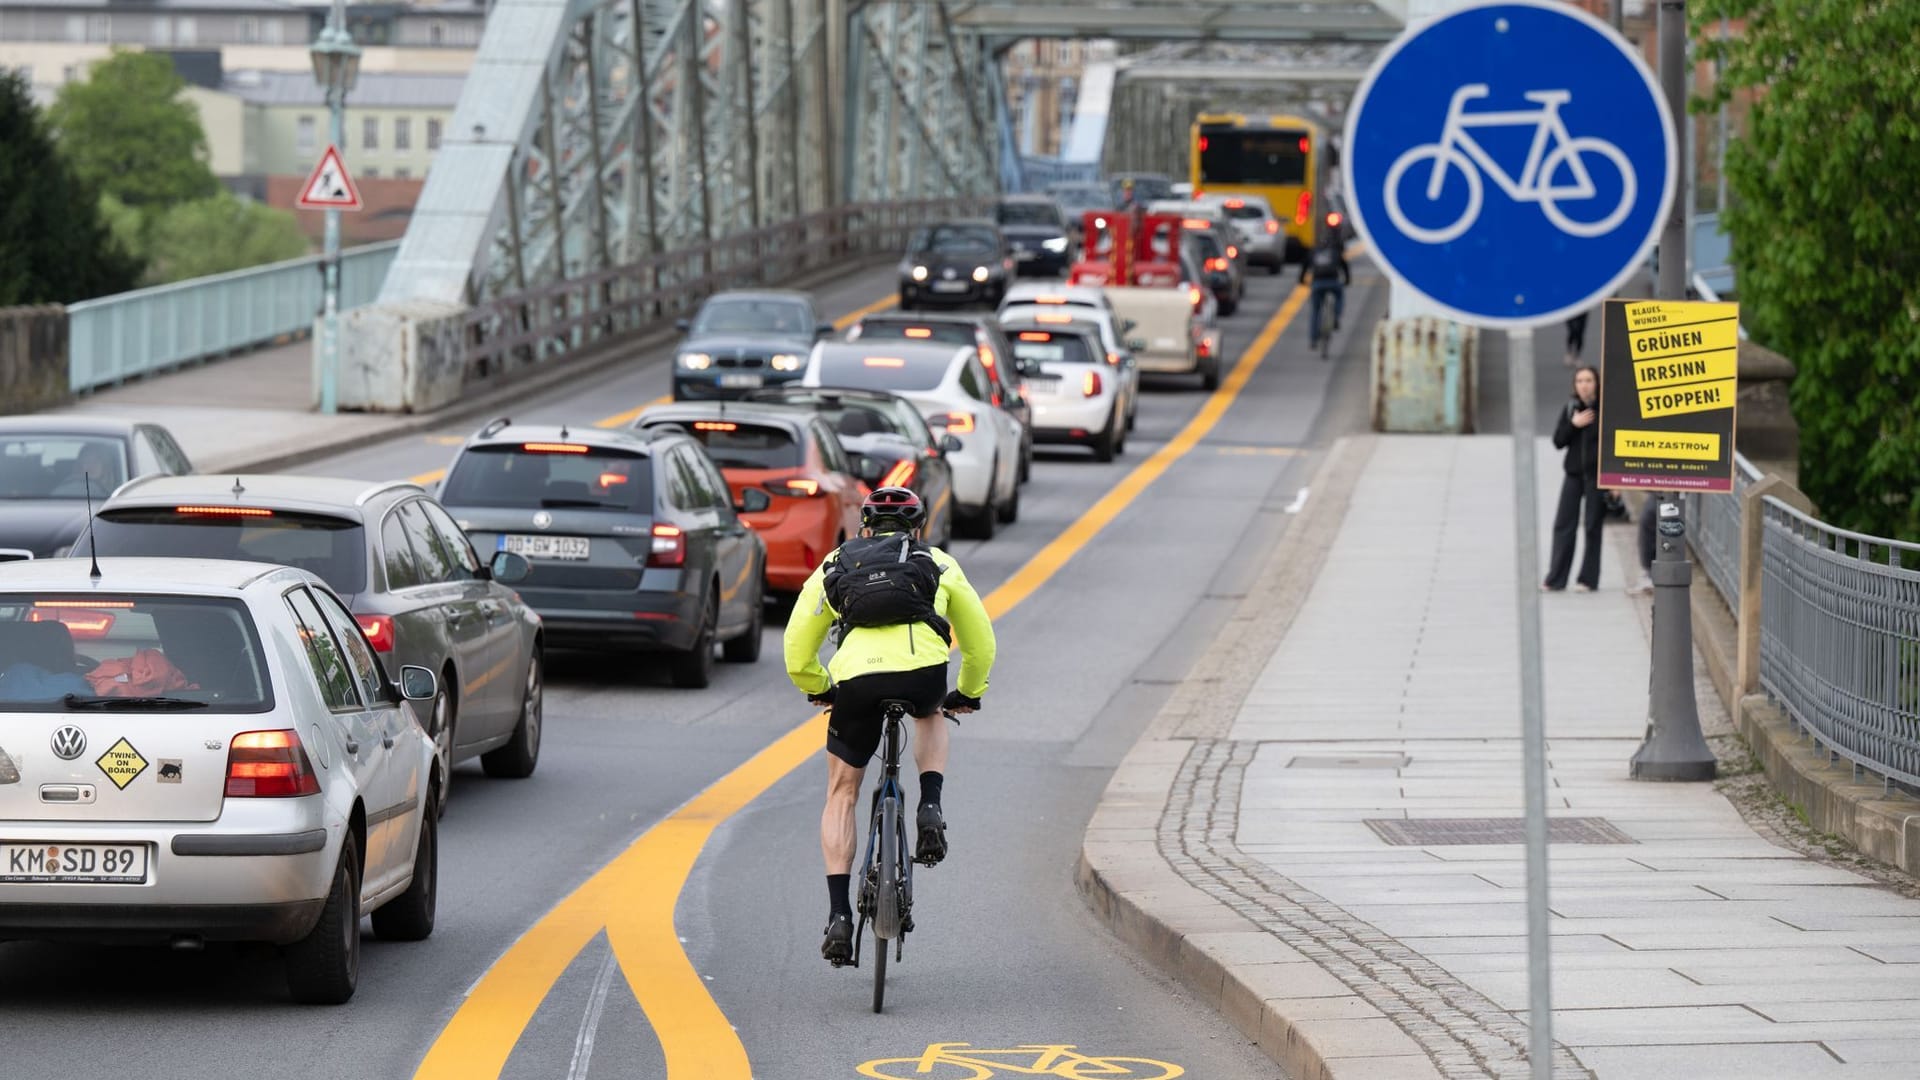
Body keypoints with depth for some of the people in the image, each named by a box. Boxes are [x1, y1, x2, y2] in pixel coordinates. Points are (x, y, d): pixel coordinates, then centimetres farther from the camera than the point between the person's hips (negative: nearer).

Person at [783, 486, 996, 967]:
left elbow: (797, 653, 28)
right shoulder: (938, 565, 27)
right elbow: (980, 642, 34)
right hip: (924, 672, 0)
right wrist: (969, 693, 52)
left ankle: (839, 915, 6)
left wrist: (818, 689, 48)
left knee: (841, 794, 17)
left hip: (857, 679, 0)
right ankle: (930, 810, 14)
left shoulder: (834, 567, 28)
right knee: (930, 715, 38)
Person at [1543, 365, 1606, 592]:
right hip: (1574, 473, 4)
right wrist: (1573, 424, -12)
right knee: (1564, 525, 2)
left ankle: (1589, 579, 11)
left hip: (1597, 475, -4)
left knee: (1593, 526, 3)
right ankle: (1555, 579, 5)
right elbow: (1558, 441, 5)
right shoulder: (1571, 408, 7)